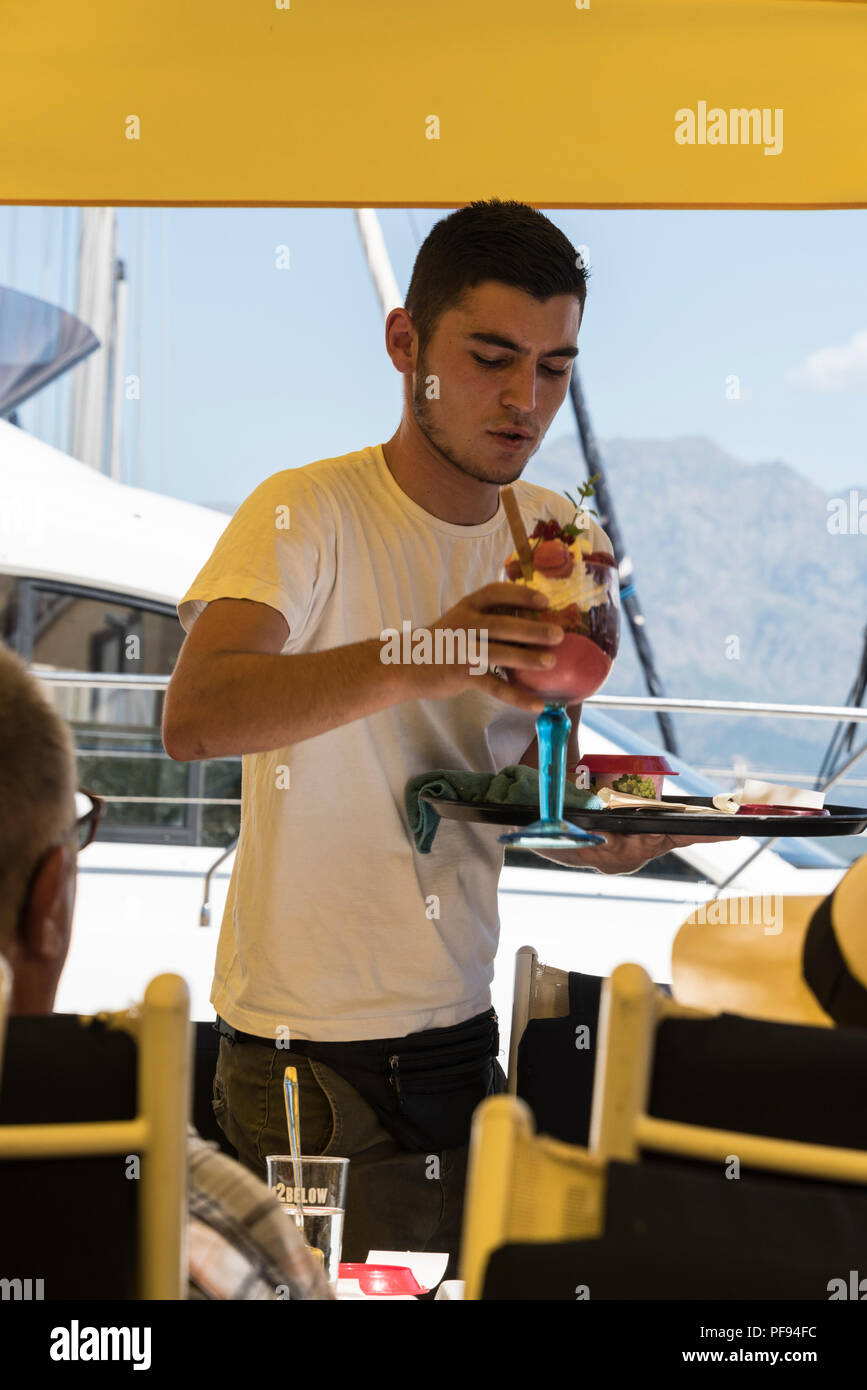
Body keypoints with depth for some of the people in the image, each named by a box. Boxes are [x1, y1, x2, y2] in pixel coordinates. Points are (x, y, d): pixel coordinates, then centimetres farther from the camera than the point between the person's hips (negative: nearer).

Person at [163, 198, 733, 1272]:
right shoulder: (306, 515, -13)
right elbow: (192, 719, -30)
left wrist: (605, 837, -12)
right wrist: (412, 659, -44)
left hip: (462, 1032, 5)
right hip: (302, 1044, -5)